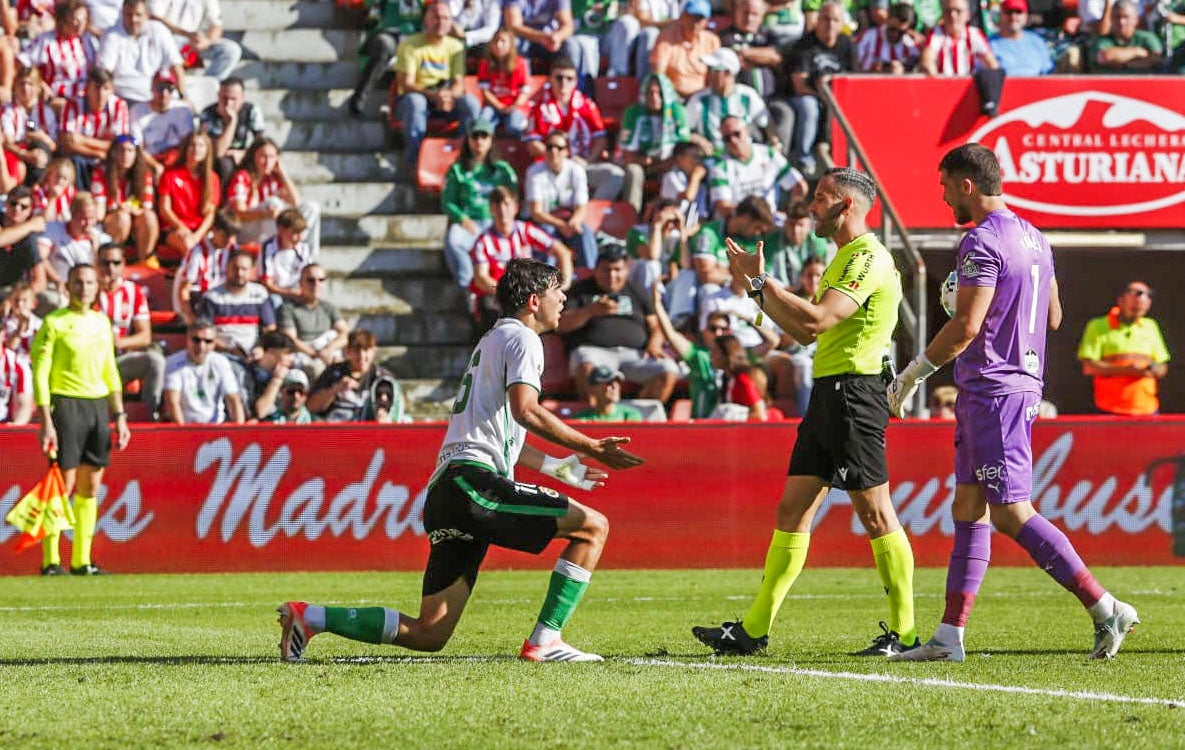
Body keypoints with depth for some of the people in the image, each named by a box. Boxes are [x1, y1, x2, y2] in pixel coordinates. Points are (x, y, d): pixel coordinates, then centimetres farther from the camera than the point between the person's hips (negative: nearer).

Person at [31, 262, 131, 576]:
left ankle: (82, 561, 10)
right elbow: (40, 374, -8)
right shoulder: (54, 323, -5)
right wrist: (46, 421, -15)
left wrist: (120, 416, 15)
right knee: (63, 485, -8)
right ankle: (50, 561, -4)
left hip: (98, 406, 6)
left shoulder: (102, 322, 14)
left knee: (91, 488, 6)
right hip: (66, 405, -6)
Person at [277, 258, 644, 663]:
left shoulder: (491, 341, 31)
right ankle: (545, 641, -13)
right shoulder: (522, 338, 1)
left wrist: (560, 467, 41)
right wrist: (592, 448, -13)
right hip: (475, 481, -9)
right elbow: (525, 410, -16)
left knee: (429, 634, 6)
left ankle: (309, 617, 2)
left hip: (443, 493, 9)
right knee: (593, 526, -7)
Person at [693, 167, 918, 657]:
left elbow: (817, 319, -22)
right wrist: (755, 285, 18)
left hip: (854, 393, -10)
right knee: (792, 511, 8)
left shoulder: (868, 258, -12)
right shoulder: (845, 258, 21)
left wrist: (762, 280, -16)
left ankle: (903, 632, -2)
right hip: (827, 394, 10)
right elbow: (804, 332, 24)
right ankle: (753, 630, 9)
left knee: (875, 515, -7)